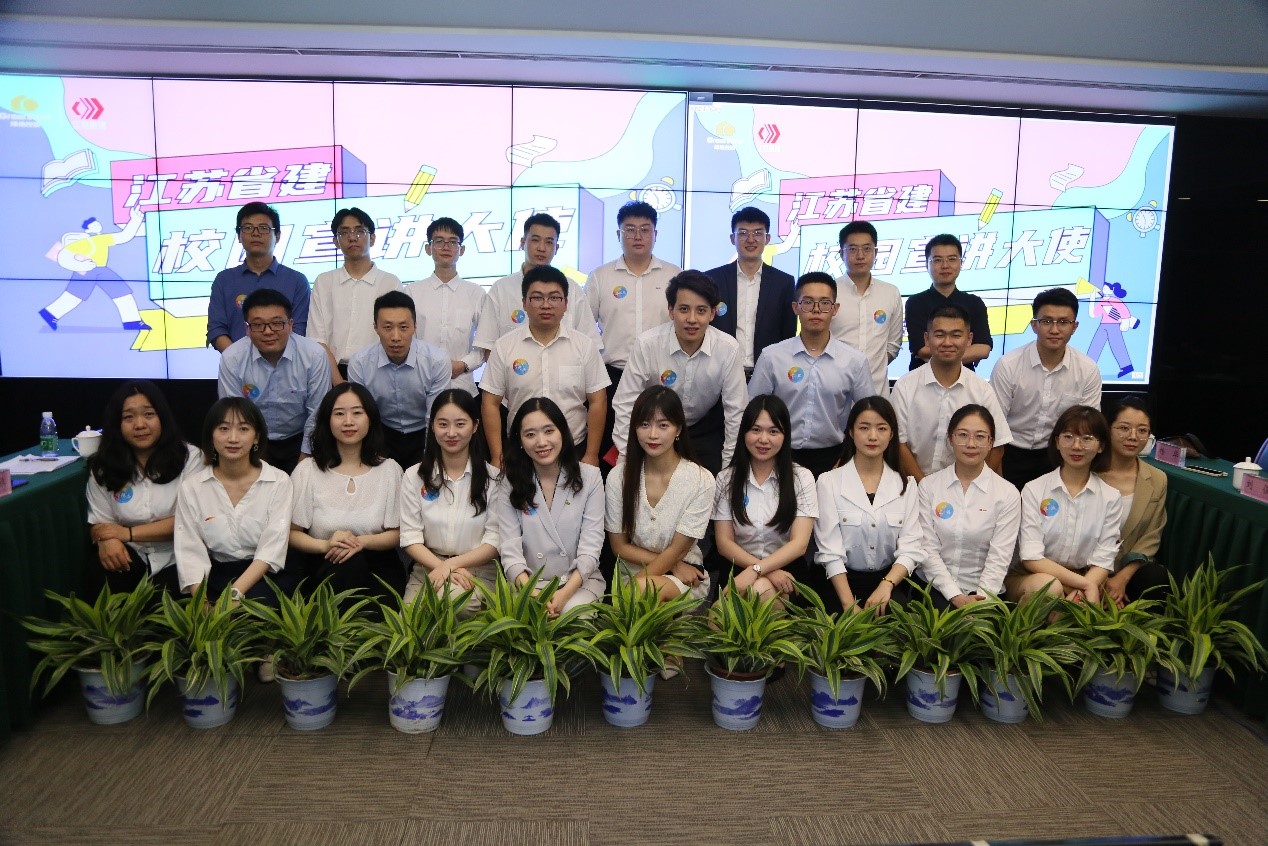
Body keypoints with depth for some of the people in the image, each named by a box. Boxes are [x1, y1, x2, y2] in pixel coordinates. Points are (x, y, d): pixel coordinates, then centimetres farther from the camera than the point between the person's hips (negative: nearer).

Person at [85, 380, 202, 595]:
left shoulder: (189, 457, -3)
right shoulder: (103, 466, 5)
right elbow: (100, 523, 6)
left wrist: (128, 533, -12)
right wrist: (107, 540, -19)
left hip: (176, 559, -2)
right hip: (129, 557, 2)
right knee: (105, 583, -28)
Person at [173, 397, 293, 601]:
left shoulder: (278, 482, 0)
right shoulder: (191, 486, 3)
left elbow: (271, 549, -8)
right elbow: (190, 552, -6)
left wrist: (234, 594, -22)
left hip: (263, 576, -1)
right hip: (214, 576, 1)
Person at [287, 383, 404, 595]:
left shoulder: (389, 470, 4)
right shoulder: (307, 471, 2)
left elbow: (397, 534, 3)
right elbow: (292, 532, 1)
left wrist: (362, 542, -16)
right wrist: (325, 545, -19)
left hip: (377, 566, 0)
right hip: (322, 567, 0)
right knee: (348, 566, -32)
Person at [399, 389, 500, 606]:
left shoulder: (492, 478, 3)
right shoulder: (415, 476, 9)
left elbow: (495, 540, -4)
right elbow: (410, 537, 1)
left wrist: (451, 565, -16)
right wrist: (440, 567, -16)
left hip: (479, 572, -1)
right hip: (427, 570, 2)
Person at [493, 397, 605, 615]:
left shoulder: (590, 477, 0)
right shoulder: (510, 486, 2)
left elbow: (591, 547, -6)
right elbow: (509, 550, -7)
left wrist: (565, 593, -21)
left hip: (581, 580, 0)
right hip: (528, 581, 0)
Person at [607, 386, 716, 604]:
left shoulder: (701, 480, -10)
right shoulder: (618, 476, -3)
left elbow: (677, 550, -9)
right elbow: (619, 546, 1)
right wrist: (672, 564, -10)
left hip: (685, 578, -1)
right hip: (632, 573, 2)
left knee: (646, 589, -33)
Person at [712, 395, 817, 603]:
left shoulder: (801, 478, 0)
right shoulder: (726, 479, 4)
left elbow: (799, 544, -9)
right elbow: (723, 542, -1)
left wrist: (755, 571, -25)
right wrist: (768, 571, -17)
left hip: (786, 570, -1)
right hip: (738, 568, 1)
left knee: (761, 590, -34)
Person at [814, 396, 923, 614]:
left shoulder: (906, 484, 8)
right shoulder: (829, 482, -1)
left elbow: (910, 549, -1)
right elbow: (829, 551, -7)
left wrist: (886, 586, -19)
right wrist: (849, 604, -18)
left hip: (890, 580, 3)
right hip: (841, 581, -2)